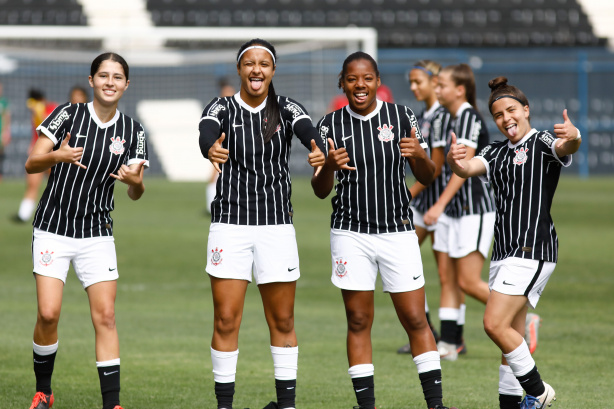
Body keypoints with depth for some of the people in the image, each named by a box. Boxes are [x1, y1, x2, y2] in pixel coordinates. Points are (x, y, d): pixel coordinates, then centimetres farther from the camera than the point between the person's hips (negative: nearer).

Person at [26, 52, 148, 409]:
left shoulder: (133, 132, 2)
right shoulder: (68, 115, -6)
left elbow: (136, 194, 5)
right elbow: (31, 165, -10)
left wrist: (135, 181, -18)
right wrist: (57, 156, -31)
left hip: (97, 234, 2)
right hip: (53, 229, -2)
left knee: (105, 316, -7)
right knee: (48, 313, -10)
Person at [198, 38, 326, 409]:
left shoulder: (287, 108, 1)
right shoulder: (222, 108, -2)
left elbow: (307, 130, -20)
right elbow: (207, 132, -25)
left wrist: (319, 150, -45)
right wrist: (211, 148, -50)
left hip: (277, 225, 1)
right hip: (230, 223, -1)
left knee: (283, 320, 6)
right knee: (226, 320, -4)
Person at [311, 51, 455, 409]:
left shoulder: (402, 117, 0)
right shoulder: (331, 125, 0)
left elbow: (427, 178, 2)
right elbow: (321, 191, 1)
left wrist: (420, 155, -19)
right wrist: (328, 167, -20)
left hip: (398, 230, 0)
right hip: (351, 233, 0)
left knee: (416, 320, -3)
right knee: (358, 321, 2)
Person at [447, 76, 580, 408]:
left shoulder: (542, 142, -4)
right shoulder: (495, 153, 16)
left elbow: (565, 147, -26)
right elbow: (468, 168, -3)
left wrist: (572, 137, -51)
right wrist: (454, 160, -27)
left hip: (533, 249, -8)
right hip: (504, 251, 8)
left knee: (495, 324, -16)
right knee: (511, 337, 9)